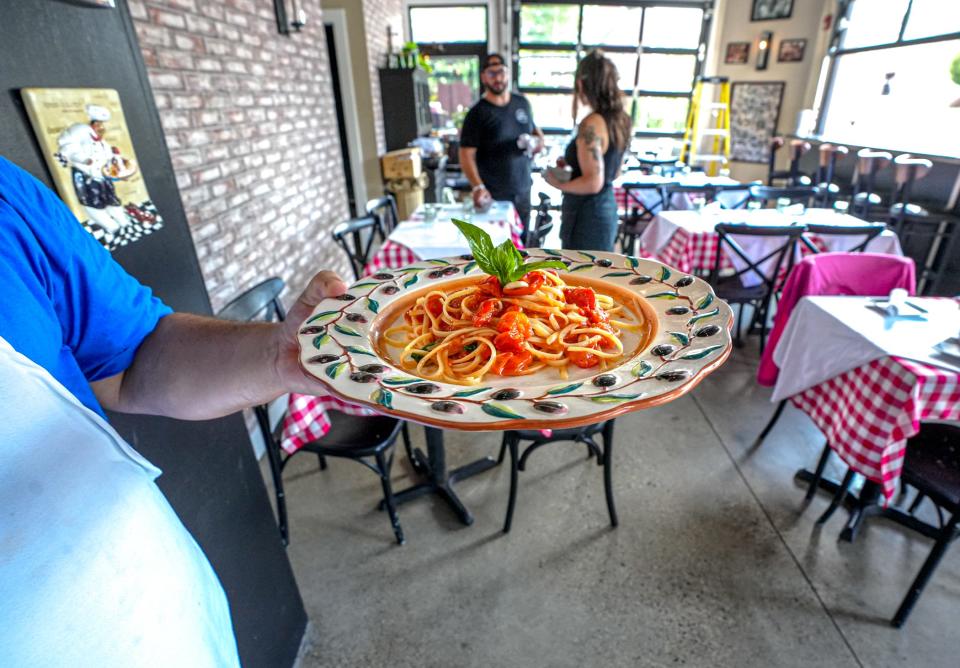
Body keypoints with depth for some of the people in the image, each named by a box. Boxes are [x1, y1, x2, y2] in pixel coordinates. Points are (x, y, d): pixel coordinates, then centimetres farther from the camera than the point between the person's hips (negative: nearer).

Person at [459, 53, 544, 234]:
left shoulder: (522, 103, 8)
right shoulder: (477, 113, -8)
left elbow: (535, 130, 23)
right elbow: (467, 155, -14)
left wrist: (538, 141, -2)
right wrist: (478, 187, -30)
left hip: (523, 191, 5)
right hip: (493, 196, -5)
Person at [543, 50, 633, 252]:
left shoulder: (592, 124, -20)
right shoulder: (620, 119, 7)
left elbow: (593, 183, -25)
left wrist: (558, 184, -11)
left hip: (587, 216, -9)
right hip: (607, 208, 9)